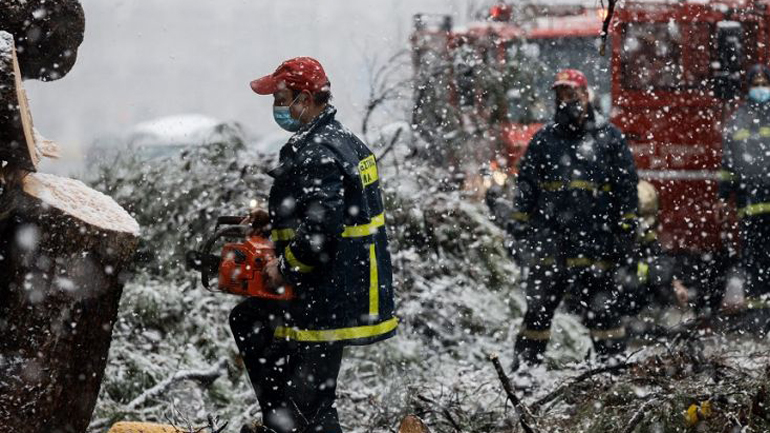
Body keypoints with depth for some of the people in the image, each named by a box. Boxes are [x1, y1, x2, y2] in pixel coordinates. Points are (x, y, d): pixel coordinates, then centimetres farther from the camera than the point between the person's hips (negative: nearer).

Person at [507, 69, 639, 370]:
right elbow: (525, 188, 13)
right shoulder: (544, 139, 12)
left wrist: (625, 230, -2)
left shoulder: (609, 138, 5)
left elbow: (626, 188, 4)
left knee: (601, 308, -1)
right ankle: (524, 366, 12)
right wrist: (518, 228, 6)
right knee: (538, 307, 6)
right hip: (548, 240, 2)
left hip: (594, 241, -2)